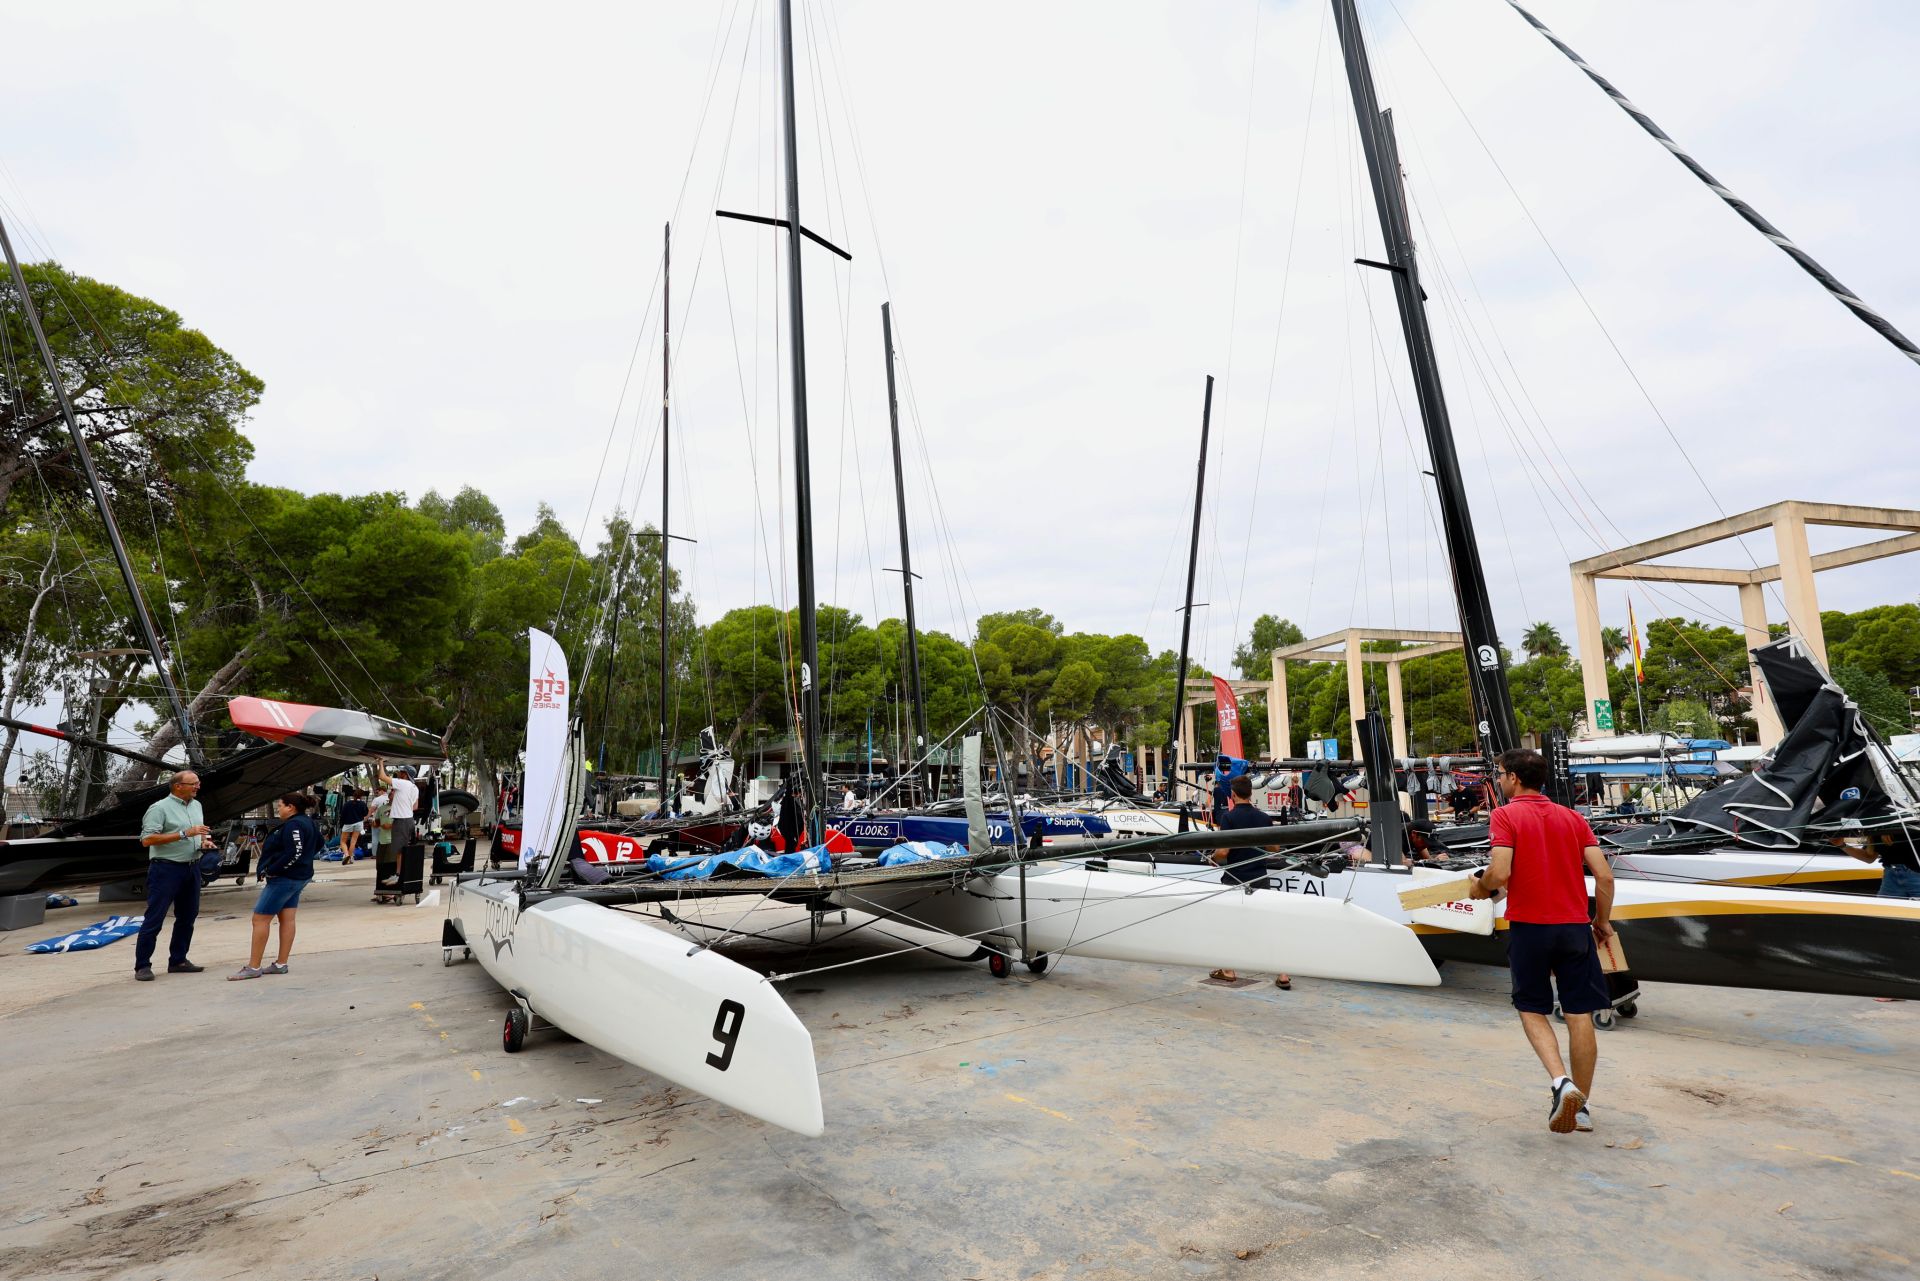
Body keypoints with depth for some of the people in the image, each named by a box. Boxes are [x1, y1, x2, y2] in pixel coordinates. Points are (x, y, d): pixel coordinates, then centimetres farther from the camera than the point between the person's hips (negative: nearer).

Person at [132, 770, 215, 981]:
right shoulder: (159, 808, -10)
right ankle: (142, 965, 4)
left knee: (187, 916, 11)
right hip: (166, 869, -7)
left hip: (192, 868, 7)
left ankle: (178, 960, 21)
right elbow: (147, 839, -18)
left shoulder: (196, 805, 13)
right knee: (154, 918, -4)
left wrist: (205, 841, 3)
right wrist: (185, 833, -24)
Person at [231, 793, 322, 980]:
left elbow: (294, 853, -27)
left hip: (285, 878, -10)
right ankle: (281, 964, 14)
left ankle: (253, 967, 0)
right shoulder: (309, 823, 11)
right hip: (299, 877, 10)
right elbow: (317, 845, 22)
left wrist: (271, 870, -19)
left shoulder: (293, 825, -19)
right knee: (287, 919, 11)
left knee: (260, 919, -4)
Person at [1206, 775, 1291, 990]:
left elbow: (1223, 851, -18)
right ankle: (1283, 975, 1)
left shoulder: (1228, 817, -13)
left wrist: (1212, 857, 2)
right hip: (1260, 878, 4)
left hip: (1235, 878, -3)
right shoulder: (1265, 817, 2)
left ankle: (1228, 971, 20)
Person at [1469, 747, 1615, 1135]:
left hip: (1529, 926, -4)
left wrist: (1480, 887, 2)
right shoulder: (1572, 817, 8)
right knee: (1579, 1015, 10)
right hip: (1575, 926, 4)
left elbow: (1500, 873, -19)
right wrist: (1602, 921, 15)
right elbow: (1604, 876, 2)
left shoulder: (1506, 815, -7)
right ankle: (1581, 1107, 18)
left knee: (1532, 1009, 12)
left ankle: (1561, 1082, -9)